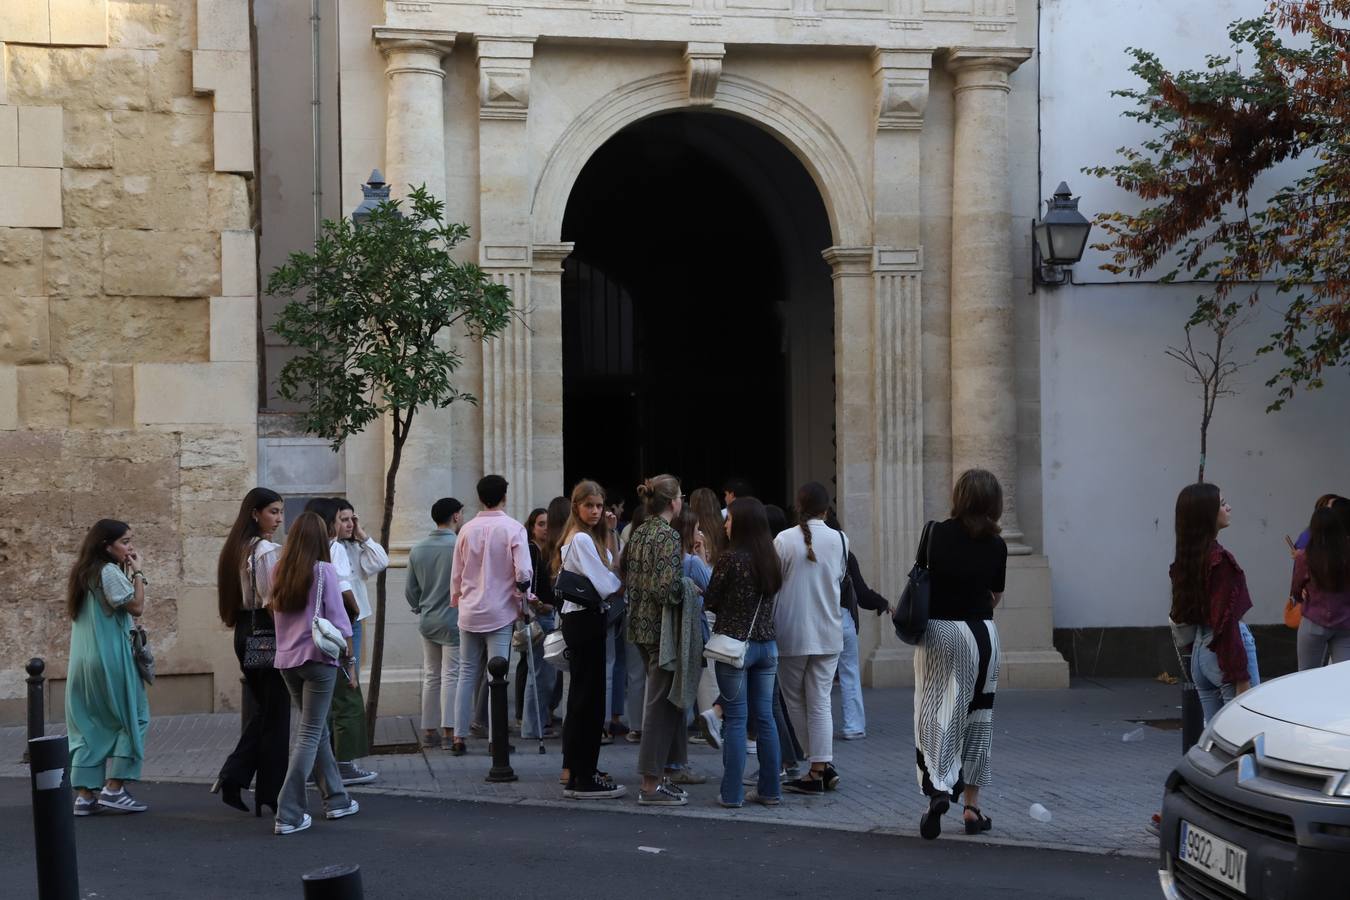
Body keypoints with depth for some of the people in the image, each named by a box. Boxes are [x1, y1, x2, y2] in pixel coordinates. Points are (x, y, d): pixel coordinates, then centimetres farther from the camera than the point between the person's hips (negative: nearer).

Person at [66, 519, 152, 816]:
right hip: (110, 659, -9)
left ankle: (85, 795, 5)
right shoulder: (109, 572, -11)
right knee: (131, 719, 1)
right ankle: (113, 788, -4)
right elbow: (136, 607, -13)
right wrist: (137, 572, -6)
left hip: (83, 661, 9)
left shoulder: (84, 573, 16)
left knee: (88, 725, 8)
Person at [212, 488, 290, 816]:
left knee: (261, 709, 18)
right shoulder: (268, 551, -15)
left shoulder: (235, 550, 12)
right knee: (276, 714, 1)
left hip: (244, 632, 9)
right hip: (268, 633, -9)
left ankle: (232, 777, 7)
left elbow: (226, 598, 15)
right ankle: (270, 795, 6)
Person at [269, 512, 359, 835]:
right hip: (318, 659, -6)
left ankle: (335, 799, 26)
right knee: (310, 735, -2)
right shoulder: (324, 571, -9)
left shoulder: (279, 572, 6)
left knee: (318, 730, 18)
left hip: (286, 660, 6)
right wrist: (349, 659, -2)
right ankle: (288, 814, -8)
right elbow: (338, 619, -10)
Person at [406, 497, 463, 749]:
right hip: (453, 620, -6)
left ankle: (429, 731, 15)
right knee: (451, 676, -2)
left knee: (431, 676, 13)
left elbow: (410, 590, 10)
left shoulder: (417, 549, 5)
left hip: (427, 621, 6)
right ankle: (448, 732, -5)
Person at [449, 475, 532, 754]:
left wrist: (457, 600, 21)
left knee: (467, 673, 11)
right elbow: (523, 573, -15)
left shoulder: (467, 529, 2)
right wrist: (521, 599, 1)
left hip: (469, 612, 4)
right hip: (500, 612, -3)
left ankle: (459, 737, 11)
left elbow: (456, 574, 7)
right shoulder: (513, 529, -9)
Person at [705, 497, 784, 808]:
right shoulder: (770, 559, 6)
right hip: (766, 644, 6)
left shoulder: (732, 558, -13)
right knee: (765, 717, 10)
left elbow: (710, 601, -6)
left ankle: (732, 792, 0)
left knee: (735, 719, -2)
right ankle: (770, 790, 13)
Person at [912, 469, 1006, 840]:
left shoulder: (936, 533, -5)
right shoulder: (996, 546, -2)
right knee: (976, 715, 10)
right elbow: (995, 597, 8)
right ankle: (971, 806, 14)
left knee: (931, 712, 3)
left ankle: (937, 788, -18)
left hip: (936, 630, -1)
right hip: (979, 632, 1)